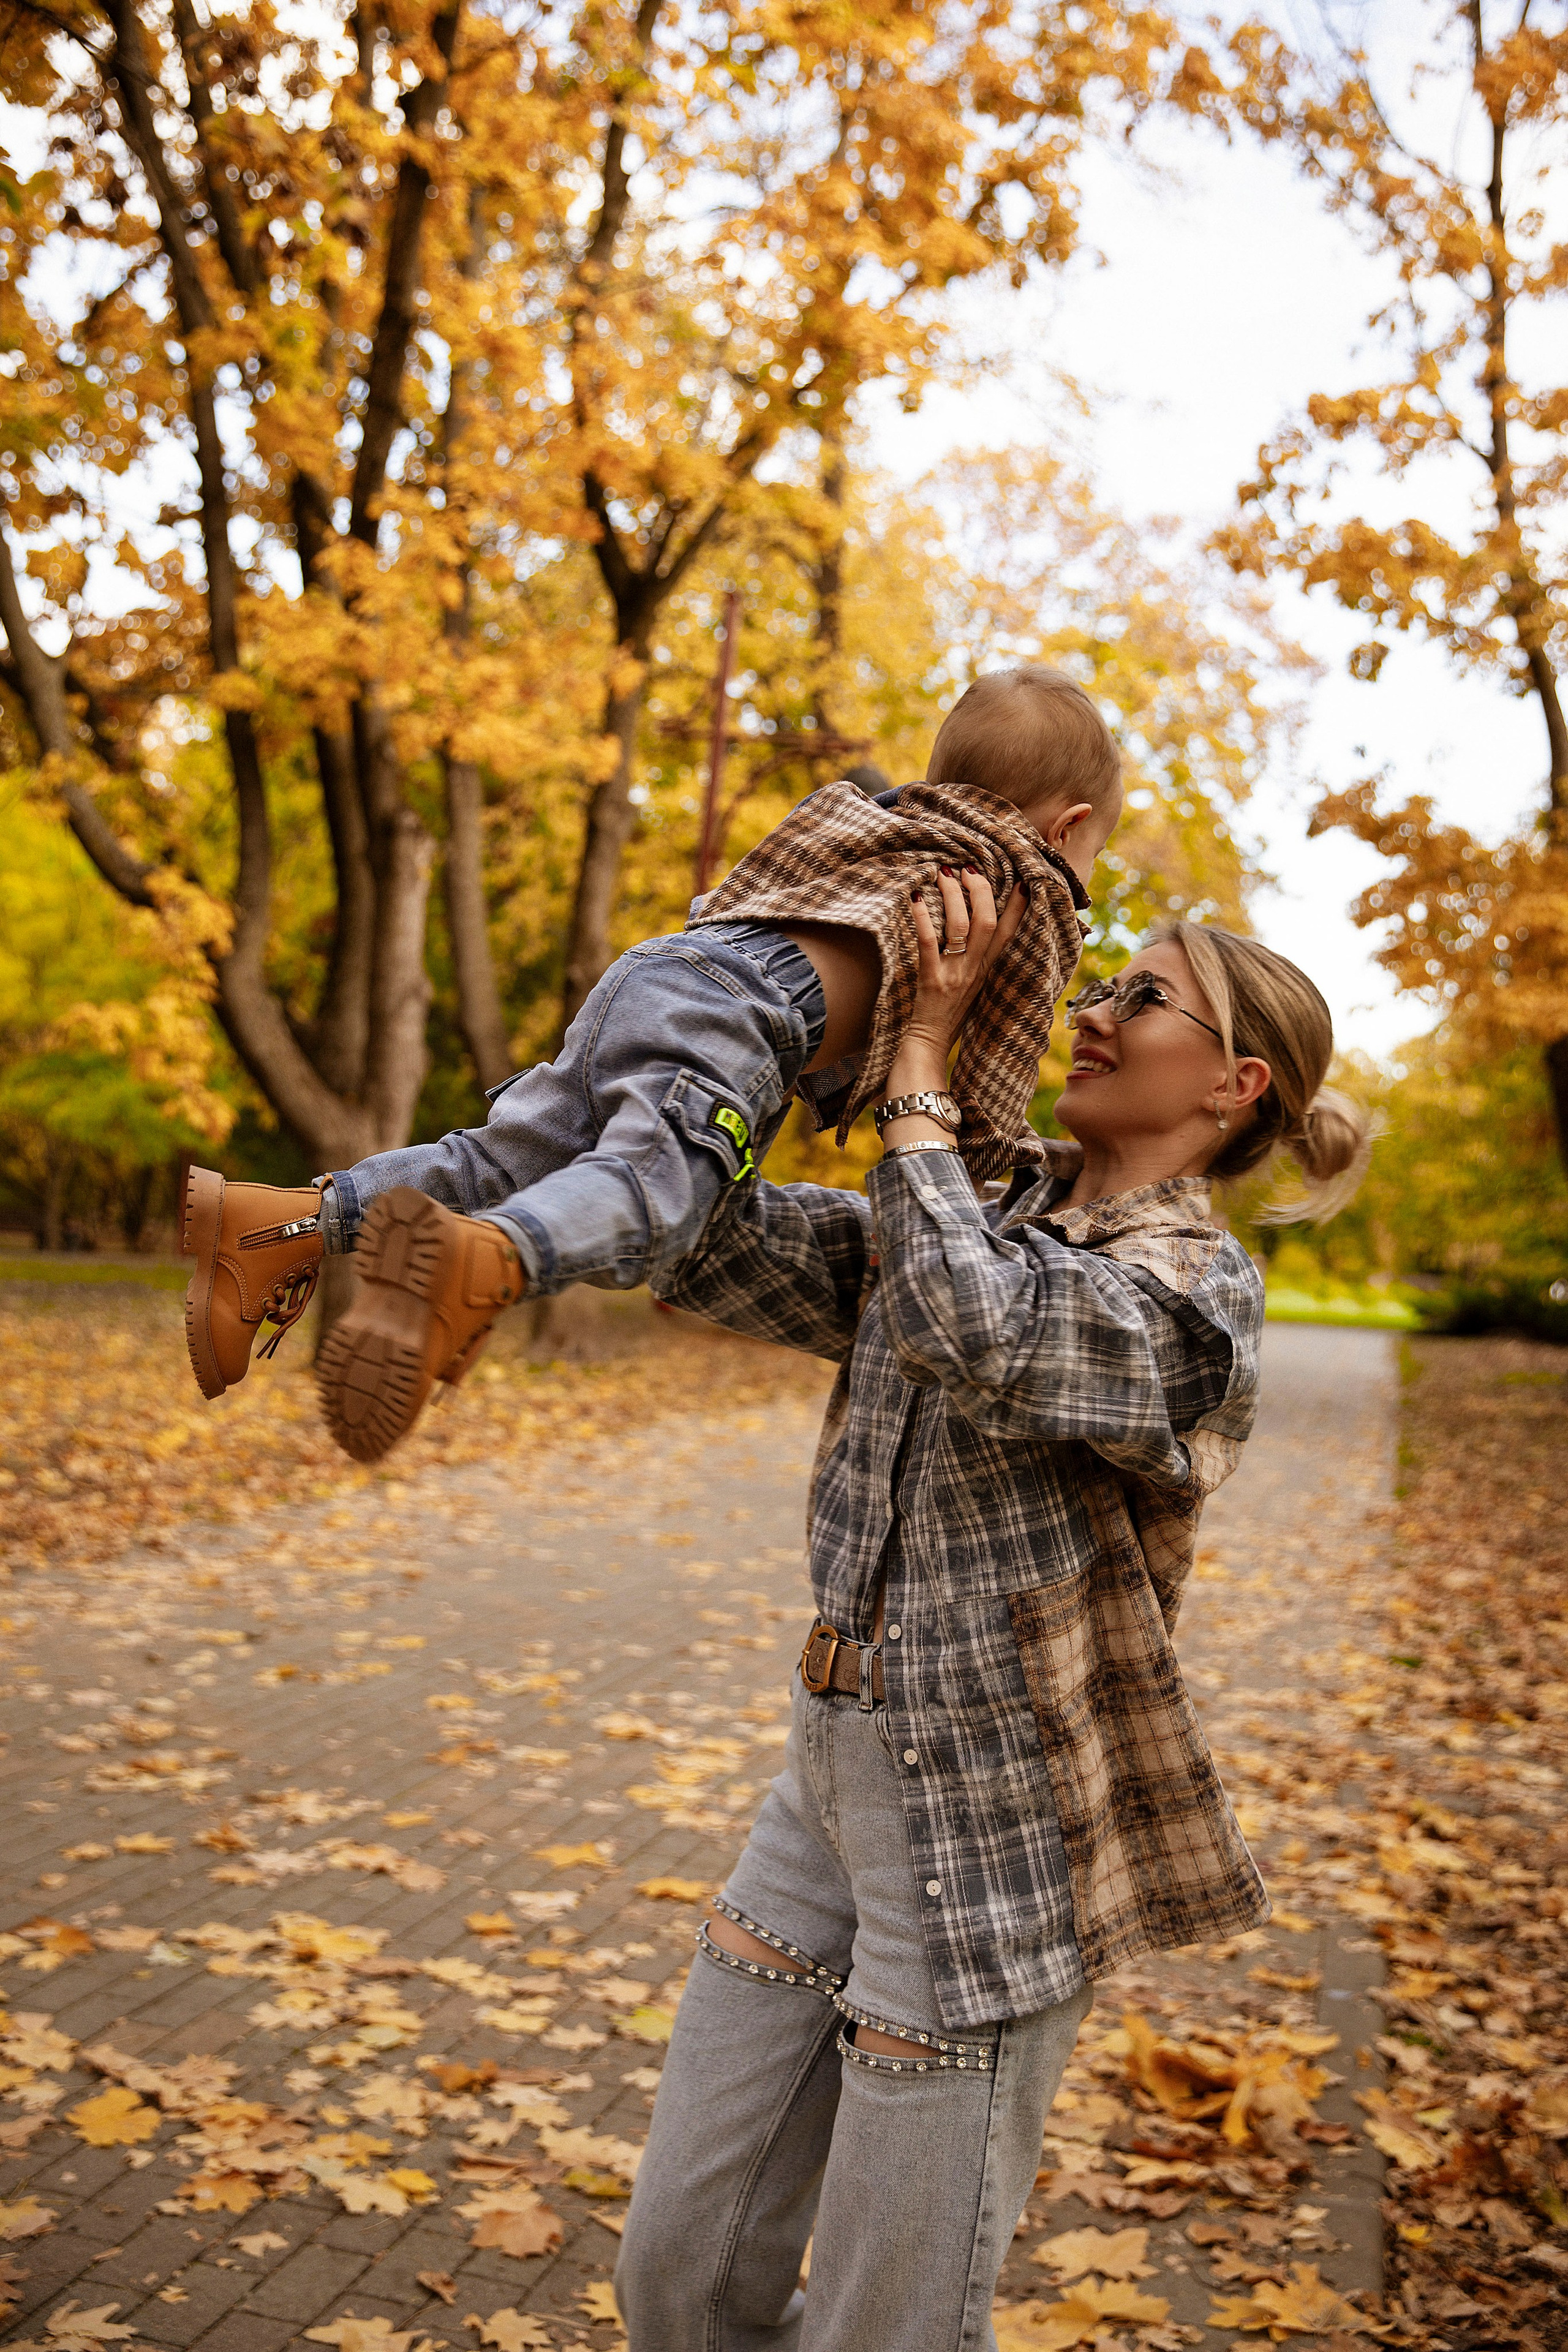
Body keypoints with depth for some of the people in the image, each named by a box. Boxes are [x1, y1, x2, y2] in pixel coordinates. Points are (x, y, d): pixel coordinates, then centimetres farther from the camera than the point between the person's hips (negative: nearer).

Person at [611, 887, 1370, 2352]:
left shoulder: (1195, 1295, -13)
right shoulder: (975, 1223, 9)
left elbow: (964, 1328, -32)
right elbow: (714, 1248, 3)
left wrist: (921, 1054, -21)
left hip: (990, 1835, -7)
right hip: (832, 1782, 7)